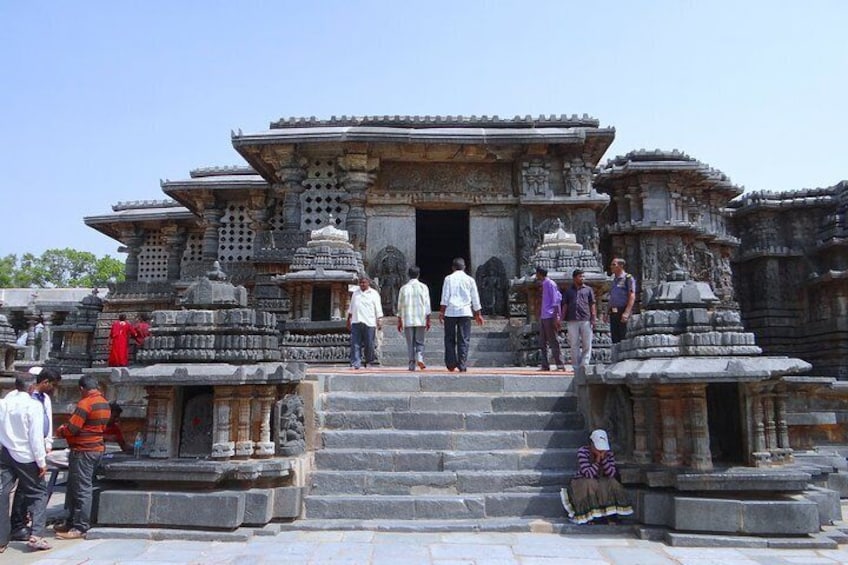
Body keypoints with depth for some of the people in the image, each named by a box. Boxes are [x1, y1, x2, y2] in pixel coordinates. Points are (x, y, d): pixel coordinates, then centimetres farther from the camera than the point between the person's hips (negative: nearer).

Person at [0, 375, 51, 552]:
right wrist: (41, 461, -9)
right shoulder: (33, 405, -14)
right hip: (25, 456, -4)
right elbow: (36, 436, -14)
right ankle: (36, 535, -3)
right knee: (38, 494, 8)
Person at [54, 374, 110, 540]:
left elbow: (72, 429, -18)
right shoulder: (105, 403, 11)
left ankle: (80, 528, 0)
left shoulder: (85, 403, -17)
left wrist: (59, 431, 3)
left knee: (81, 489, -5)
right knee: (74, 487, 18)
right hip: (97, 449, 9)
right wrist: (66, 428, 17)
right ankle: (72, 521, 26)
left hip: (83, 451, -9)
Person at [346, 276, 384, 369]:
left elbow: (378, 309, 3)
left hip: (369, 323, -3)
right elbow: (351, 307, 23)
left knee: (369, 344, 0)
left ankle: (368, 362, 14)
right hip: (356, 322, 3)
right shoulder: (355, 293, 18)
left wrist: (379, 321, -5)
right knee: (355, 344, -4)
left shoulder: (374, 294, 6)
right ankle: (355, 364, -5)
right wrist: (349, 320, 20)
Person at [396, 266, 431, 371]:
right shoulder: (423, 287, 2)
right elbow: (427, 304, 0)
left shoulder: (404, 288, 4)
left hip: (407, 320, 0)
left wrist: (399, 321, 14)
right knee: (419, 342, 8)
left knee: (410, 343, 6)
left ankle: (412, 365, 3)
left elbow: (400, 306, 7)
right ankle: (419, 358, -15)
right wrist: (428, 320, 4)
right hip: (420, 320, 0)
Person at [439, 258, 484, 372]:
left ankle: (451, 364, 6)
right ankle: (462, 365, -4)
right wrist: (478, 314, 19)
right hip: (465, 312, 1)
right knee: (464, 340, 1)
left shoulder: (448, 278, 5)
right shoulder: (469, 279, 9)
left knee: (449, 339, 8)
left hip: (450, 311, 0)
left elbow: (445, 297, -2)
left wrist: (441, 312, 1)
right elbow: (475, 299, 12)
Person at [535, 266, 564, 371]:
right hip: (543, 317, 9)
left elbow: (555, 301, -14)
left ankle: (560, 366, -6)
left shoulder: (550, 284, -9)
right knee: (542, 342, 9)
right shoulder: (543, 284, 18)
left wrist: (556, 317, -18)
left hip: (550, 317, -9)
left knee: (553, 342, -8)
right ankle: (545, 365, 12)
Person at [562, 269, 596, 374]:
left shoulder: (588, 289, 12)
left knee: (587, 344, -3)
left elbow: (592, 304, 9)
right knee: (574, 345, 3)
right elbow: (565, 306, 13)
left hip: (586, 320, -1)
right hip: (572, 321, 1)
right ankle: (576, 368, 10)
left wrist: (593, 318, -1)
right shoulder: (569, 291, 14)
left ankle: (584, 366, 1)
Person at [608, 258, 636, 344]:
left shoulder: (628, 278, -5)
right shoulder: (614, 279, 18)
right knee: (614, 338, 8)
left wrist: (626, 312, -22)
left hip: (623, 311, -7)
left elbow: (632, 296, -13)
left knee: (624, 338, -6)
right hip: (613, 312, 7)